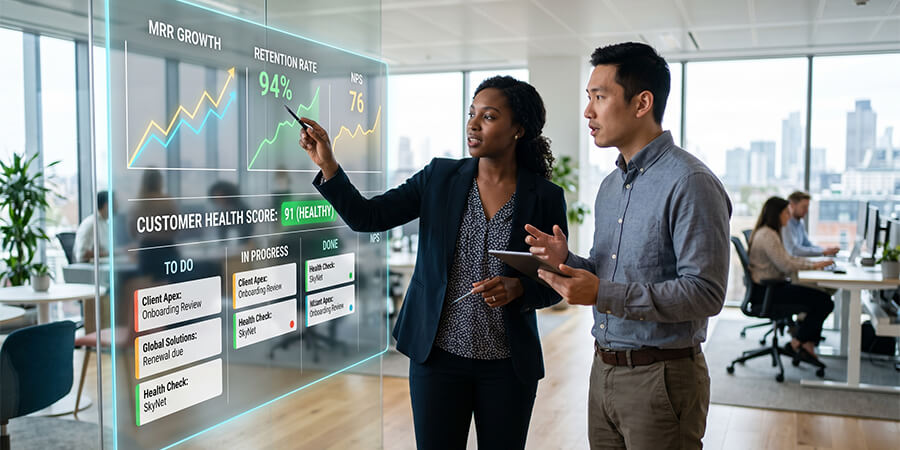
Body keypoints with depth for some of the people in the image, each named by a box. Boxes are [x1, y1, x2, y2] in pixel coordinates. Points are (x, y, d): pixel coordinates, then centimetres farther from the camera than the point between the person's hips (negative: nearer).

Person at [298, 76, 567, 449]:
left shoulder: (546, 197, -4)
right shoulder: (440, 177, 0)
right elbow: (368, 217, -5)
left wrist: (518, 289, -19)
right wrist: (327, 164, -16)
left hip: (507, 364, 0)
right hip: (438, 355, 1)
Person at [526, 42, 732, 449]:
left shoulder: (690, 183, -16)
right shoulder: (609, 186, 12)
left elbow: (705, 292, -22)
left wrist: (603, 293, -26)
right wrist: (565, 260, -3)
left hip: (662, 377, -8)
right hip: (604, 370, 8)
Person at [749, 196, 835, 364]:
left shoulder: (771, 233, 18)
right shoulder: (767, 235, -16)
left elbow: (787, 258, 22)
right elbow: (786, 265, -19)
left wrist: (815, 263, 11)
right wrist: (813, 266, -6)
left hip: (772, 287, 10)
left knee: (824, 299, 1)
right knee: (823, 302, -14)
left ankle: (808, 346, -2)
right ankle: (796, 344, -3)